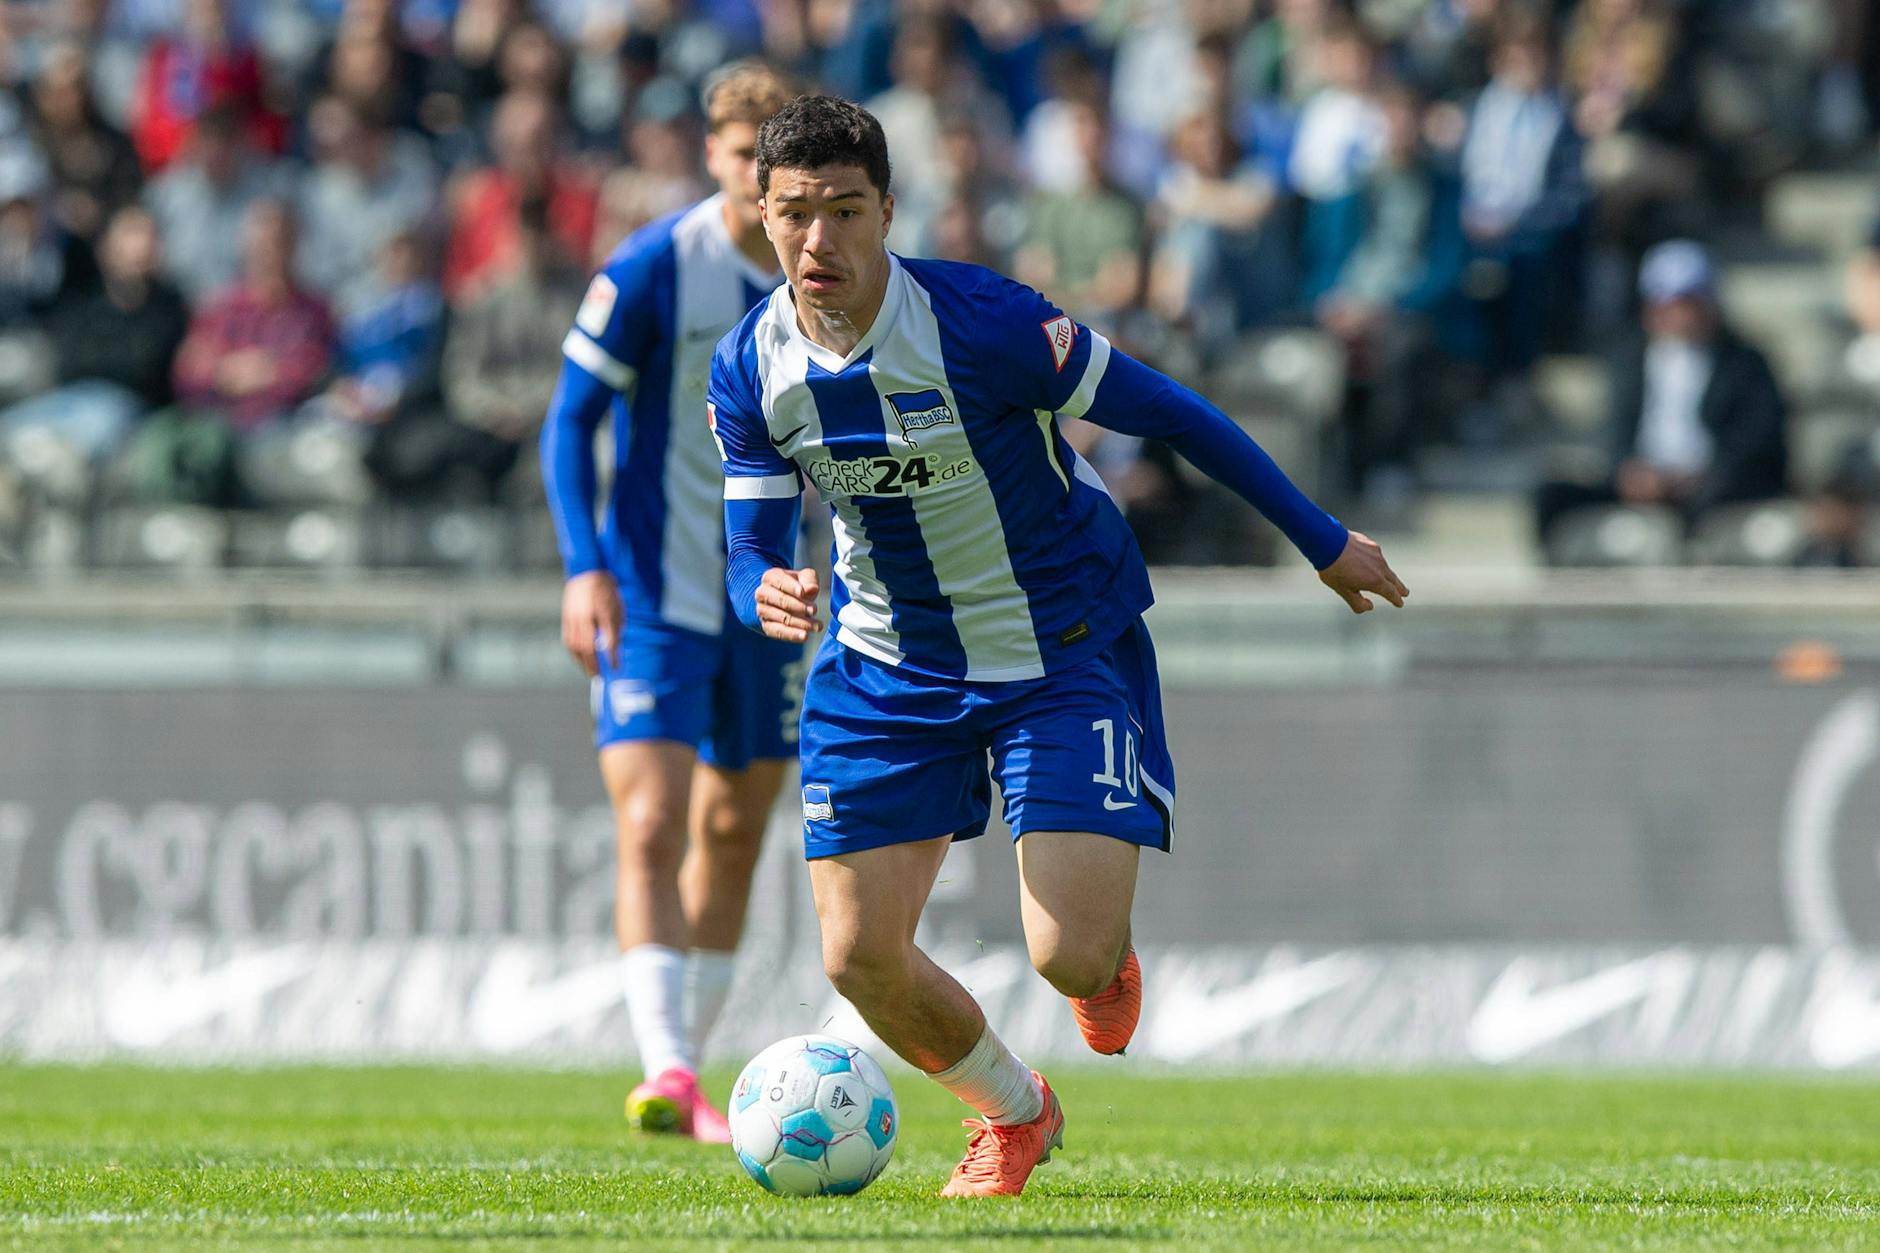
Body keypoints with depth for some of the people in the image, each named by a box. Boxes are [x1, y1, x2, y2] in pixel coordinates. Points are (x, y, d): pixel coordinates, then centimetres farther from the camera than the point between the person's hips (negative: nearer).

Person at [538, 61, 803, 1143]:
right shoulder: (652, 271, -12)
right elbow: (571, 420, -9)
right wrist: (585, 569, -19)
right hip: (653, 597, -5)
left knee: (733, 838, 11)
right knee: (652, 831, -16)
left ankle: (690, 1071, 22)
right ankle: (667, 1073, -25)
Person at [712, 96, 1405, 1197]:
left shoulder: (980, 323, -26)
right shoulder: (751, 370, -11)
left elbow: (1168, 414, -16)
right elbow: (751, 547, -4)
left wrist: (1322, 541, -7)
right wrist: (766, 592, -31)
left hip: (1064, 651, -4)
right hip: (887, 669, 4)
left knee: (1071, 956, -15)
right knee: (860, 958, -4)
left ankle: (1109, 955, 27)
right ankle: (1015, 1114, 28)